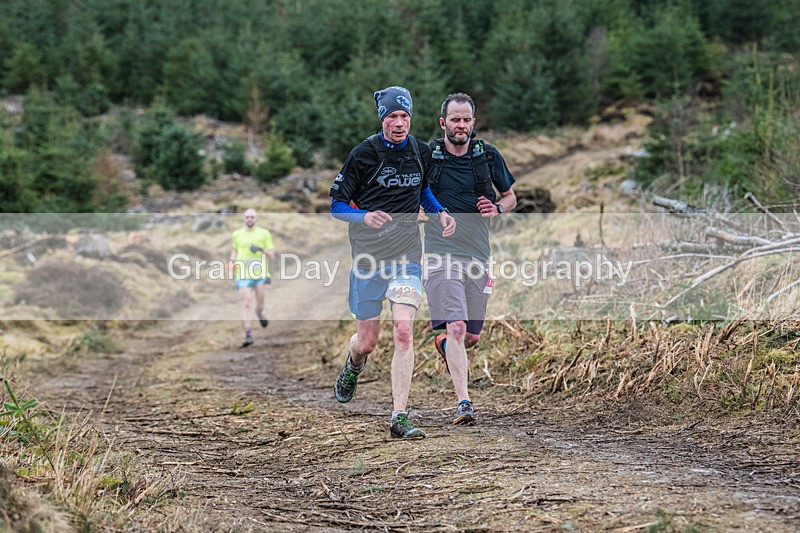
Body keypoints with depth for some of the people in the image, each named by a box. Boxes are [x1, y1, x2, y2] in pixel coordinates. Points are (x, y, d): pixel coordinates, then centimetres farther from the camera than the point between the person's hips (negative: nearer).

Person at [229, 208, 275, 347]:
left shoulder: (264, 233, 6)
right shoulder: (236, 234, 11)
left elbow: (272, 254, 8)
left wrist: (261, 250, -12)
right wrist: (232, 262, 6)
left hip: (260, 273, 0)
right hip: (243, 273, 0)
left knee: (260, 302, -1)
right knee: (246, 303, -10)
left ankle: (259, 312, 37)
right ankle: (248, 334, -10)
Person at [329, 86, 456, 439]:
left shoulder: (421, 152, 5)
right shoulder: (364, 154, -8)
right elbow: (335, 204, -4)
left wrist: (440, 213, 8)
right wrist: (364, 217, -24)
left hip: (406, 256, 2)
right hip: (368, 256, -2)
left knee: (403, 332, -15)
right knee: (367, 341, 8)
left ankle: (399, 419, -13)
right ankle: (353, 367, 47)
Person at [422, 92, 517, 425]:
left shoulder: (488, 155, 5)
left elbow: (511, 197, 16)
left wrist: (497, 208, -5)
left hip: (478, 257, 3)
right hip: (441, 255, -3)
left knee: (472, 337, 10)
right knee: (456, 327, -18)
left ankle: (444, 344, 45)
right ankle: (463, 403, -17)